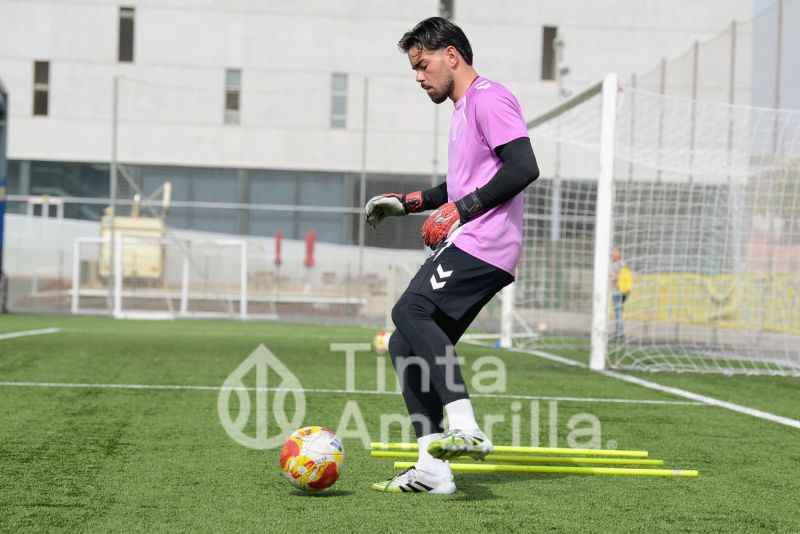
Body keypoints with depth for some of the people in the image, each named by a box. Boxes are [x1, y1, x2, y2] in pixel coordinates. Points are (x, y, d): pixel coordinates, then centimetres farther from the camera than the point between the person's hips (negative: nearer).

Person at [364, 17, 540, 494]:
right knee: (407, 346, 6)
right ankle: (433, 469, 5)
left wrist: (461, 210, -17)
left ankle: (465, 428, -35)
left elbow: (524, 168, -18)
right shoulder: (464, 108, 26)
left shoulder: (489, 98, -6)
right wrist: (406, 202, 28)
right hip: (468, 246, 10)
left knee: (411, 311, -27)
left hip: (484, 243, -10)